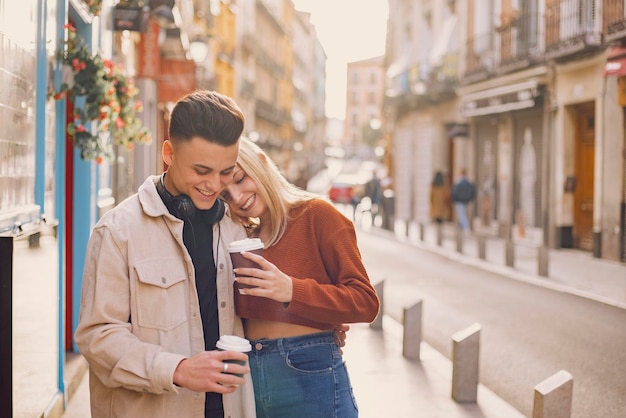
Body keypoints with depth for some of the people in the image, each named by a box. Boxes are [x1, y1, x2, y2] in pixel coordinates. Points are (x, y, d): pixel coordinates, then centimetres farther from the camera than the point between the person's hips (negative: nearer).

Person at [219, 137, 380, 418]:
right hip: (248, 374, 5)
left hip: (309, 374, -5)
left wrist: (292, 291, -22)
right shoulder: (245, 236, 12)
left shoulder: (316, 214, -5)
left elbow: (366, 301, -12)